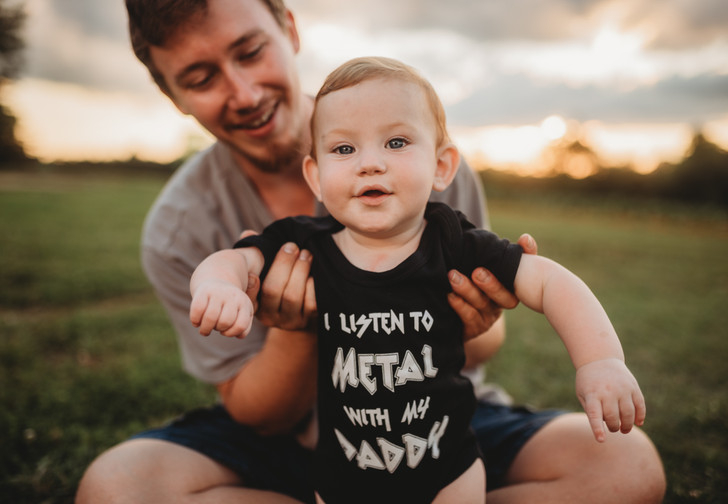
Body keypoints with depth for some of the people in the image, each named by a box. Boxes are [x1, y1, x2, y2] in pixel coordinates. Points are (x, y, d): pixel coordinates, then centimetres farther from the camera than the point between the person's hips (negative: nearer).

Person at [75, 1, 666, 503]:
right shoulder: (179, 233, -13)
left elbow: (487, 340, -3)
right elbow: (258, 417, -8)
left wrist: (473, 329, -29)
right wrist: (296, 333, -30)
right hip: (287, 442, 0)